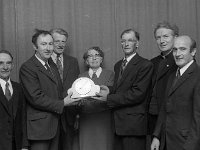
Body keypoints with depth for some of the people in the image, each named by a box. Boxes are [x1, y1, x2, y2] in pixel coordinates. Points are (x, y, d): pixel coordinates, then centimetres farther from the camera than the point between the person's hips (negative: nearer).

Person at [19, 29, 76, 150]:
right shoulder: (27, 68, -13)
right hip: (40, 126, -8)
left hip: (56, 124, 8)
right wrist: (62, 104, -16)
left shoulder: (52, 65, 15)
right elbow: (36, 98, -19)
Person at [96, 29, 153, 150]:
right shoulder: (118, 65, 16)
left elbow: (137, 94, -17)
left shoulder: (145, 65, -10)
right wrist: (109, 90, -4)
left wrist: (109, 98, -16)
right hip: (119, 123, 7)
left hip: (134, 124, -7)